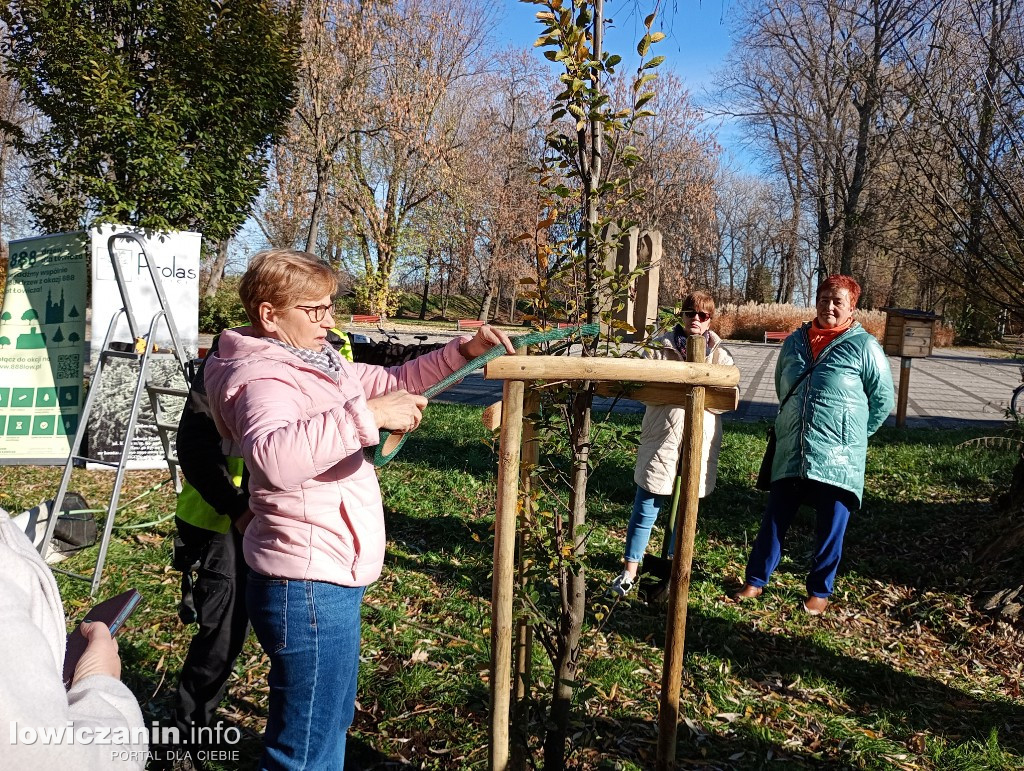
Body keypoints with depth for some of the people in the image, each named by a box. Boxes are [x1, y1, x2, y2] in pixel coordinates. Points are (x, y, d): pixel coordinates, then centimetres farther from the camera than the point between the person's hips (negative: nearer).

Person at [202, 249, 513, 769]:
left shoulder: (315, 361, 11)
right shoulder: (262, 376, -20)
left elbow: (392, 382, 18)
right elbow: (274, 456, -41)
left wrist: (462, 352, 6)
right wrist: (368, 414, -40)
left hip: (328, 580, 11)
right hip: (310, 588, -11)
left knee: (331, 721, 27)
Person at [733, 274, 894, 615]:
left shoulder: (864, 346, -5)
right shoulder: (795, 341, 9)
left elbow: (883, 399, 2)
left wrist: (854, 435, 5)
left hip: (838, 459, -3)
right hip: (790, 454, 4)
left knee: (830, 529, 8)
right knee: (774, 520, 9)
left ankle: (819, 592, 25)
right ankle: (756, 580, 23)